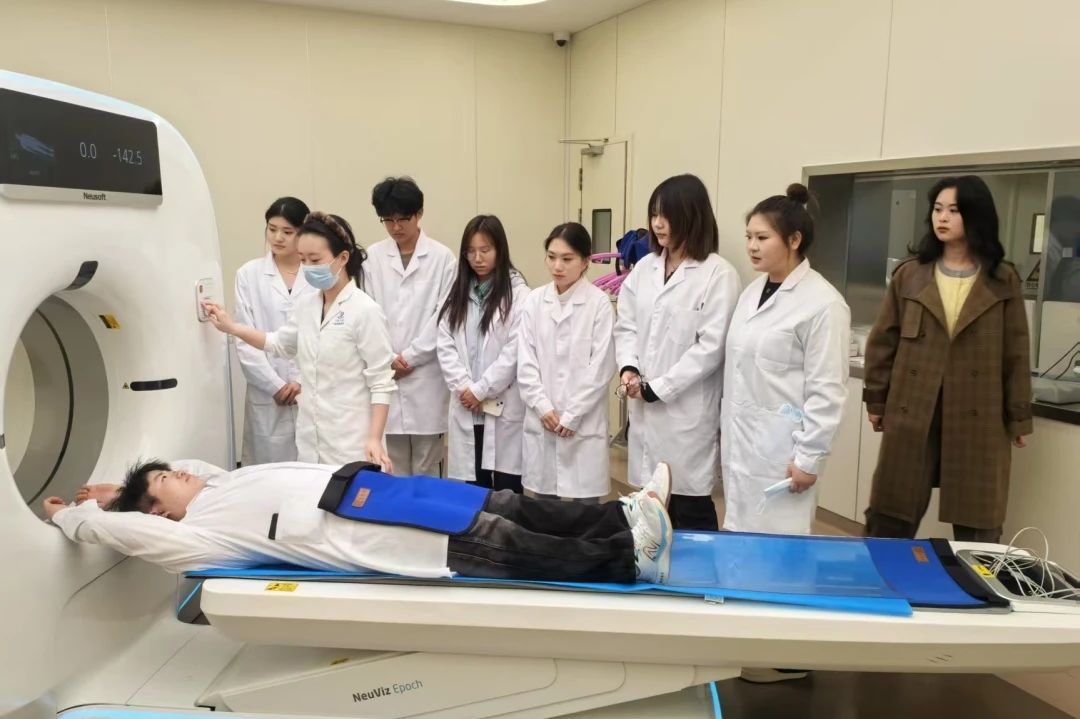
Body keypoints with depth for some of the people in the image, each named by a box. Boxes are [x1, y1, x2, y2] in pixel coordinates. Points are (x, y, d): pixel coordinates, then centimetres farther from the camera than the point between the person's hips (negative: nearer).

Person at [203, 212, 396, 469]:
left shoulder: (365, 311, -13)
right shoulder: (305, 305, 8)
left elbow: (381, 383, -13)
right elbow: (279, 343, 28)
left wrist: (374, 439, -18)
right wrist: (232, 327, 19)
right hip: (310, 438, 7)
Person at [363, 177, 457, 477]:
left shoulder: (442, 257, -2)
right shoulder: (373, 257, 4)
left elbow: (444, 316, -4)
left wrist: (409, 356, -7)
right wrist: (388, 359, -7)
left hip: (426, 375, -2)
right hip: (383, 372, 2)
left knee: (426, 467, 7)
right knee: (392, 466, 9)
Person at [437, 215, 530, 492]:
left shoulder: (518, 295, -6)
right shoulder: (457, 294, 11)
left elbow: (515, 352, -12)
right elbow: (445, 346, 5)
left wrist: (481, 390, -11)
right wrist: (464, 388, -8)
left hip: (504, 406, -4)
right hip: (466, 406, 4)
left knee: (506, 489, 2)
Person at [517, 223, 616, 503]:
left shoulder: (599, 303, -7)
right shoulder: (534, 300, 3)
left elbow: (601, 367, -8)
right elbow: (525, 361, 3)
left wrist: (571, 416, -10)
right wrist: (543, 407, -7)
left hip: (584, 422, -3)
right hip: (541, 420, 3)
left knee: (585, 501, 3)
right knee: (543, 500, 11)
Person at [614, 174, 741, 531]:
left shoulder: (719, 274, -10)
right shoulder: (644, 268, 9)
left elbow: (711, 346, -14)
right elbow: (626, 326, 11)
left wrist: (659, 388, -13)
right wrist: (627, 367, -8)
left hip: (688, 410, -5)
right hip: (644, 407, 6)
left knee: (691, 507, 5)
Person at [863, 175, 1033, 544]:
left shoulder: (1003, 281, 2)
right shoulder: (909, 274, 2)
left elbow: (1016, 352, 4)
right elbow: (883, 341, 4)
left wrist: (1019, 416, 3)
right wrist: (876, 400, 3)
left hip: (978, 417, 0)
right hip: (912, 411, 1)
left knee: (977, 527, 7)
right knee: (891, 516, 8)